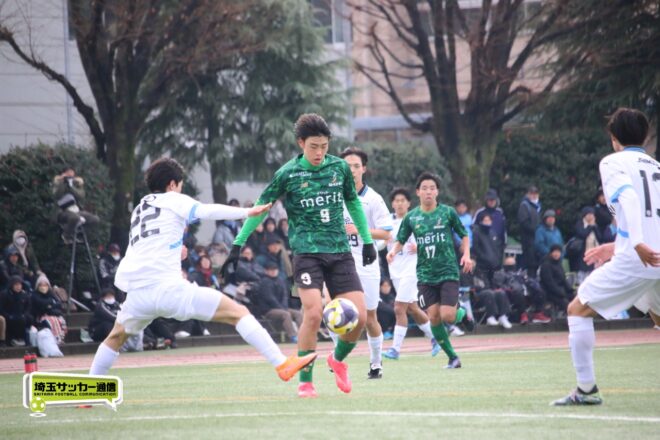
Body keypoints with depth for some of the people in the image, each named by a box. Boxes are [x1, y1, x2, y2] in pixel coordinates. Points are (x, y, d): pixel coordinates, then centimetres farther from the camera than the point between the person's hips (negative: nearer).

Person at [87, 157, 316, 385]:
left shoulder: (138, 209, 26)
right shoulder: (173, 200, 7)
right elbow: (206, 211, -11)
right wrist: (247, 212, -14)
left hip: (137, 293, 6)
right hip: (168, 287, -6)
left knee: (116, 336, 33)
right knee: (238, 313, -4)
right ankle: (282, 364, -14)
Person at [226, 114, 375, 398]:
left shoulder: (340, 167, 6)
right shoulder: (288, 174, -4)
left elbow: (353, 203, 21)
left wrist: (367, 240, 23)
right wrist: (238, 244, 2)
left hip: (340, 251, 4)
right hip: (307, 251, -4)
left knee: (359, 316, -6)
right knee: (313, 313, -20)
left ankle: (338, 359, 25)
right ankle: (305, 382, -6)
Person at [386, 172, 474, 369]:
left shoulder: (448, 212, 0)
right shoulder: (411, 217, 4)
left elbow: (464, 235, 10)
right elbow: (400, 240, 10)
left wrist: (466, 255, -6)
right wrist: (393, 250, -11)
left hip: (448, 272, -2)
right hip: (425, 275, 2)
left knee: (447, 316, -15)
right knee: (434, 318, -6)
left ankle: (462, 313, 22)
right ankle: (452, 357, 8)